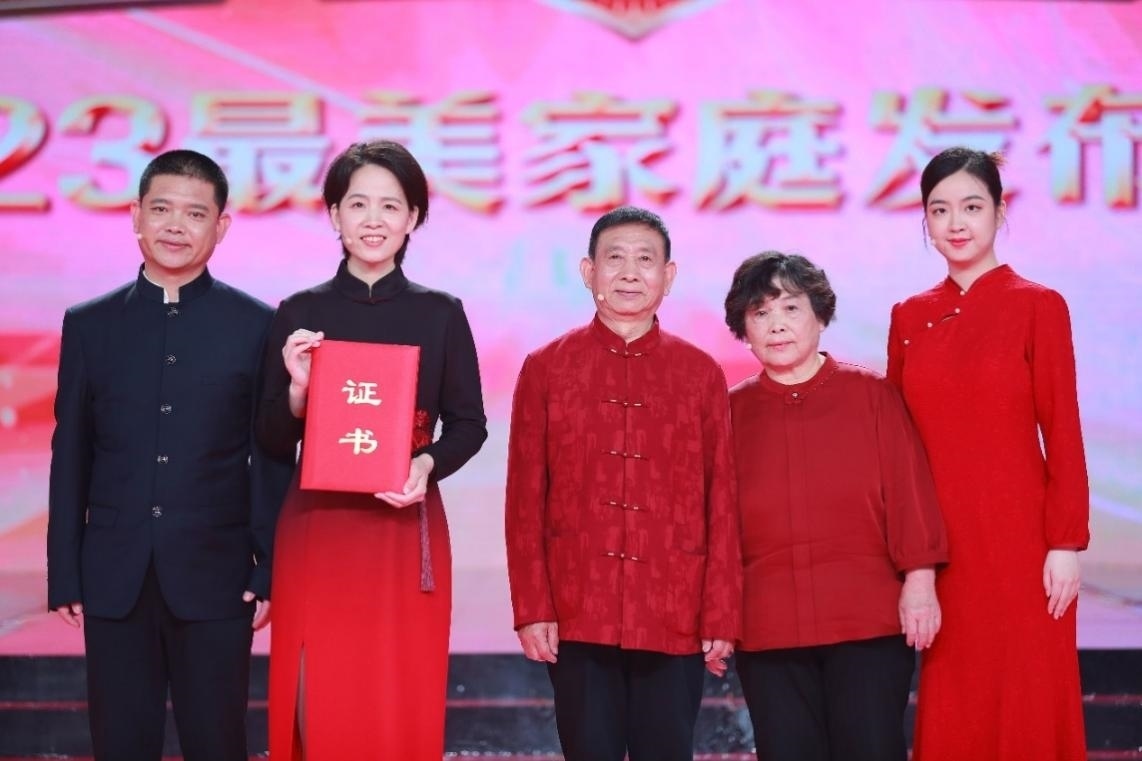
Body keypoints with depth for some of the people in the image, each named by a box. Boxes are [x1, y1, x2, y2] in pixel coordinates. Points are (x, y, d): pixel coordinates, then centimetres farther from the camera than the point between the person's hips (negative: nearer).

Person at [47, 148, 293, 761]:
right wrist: (64, 574, 4)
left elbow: (274, 457, 1)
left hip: (215, 578, -2)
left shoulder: (255, 325, 0)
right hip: (115, 579, 2)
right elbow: (70, 457, 7)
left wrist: (271, 572, -3)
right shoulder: (89, 324, 6)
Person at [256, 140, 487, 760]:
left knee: (402, 708, 3)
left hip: (407, 531, 0)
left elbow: (469, 424, 6)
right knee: (319, 709, 1)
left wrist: (427, 463, -13)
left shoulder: (441, 314, 3)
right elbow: (272, 442, 4)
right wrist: (298, 389, -14)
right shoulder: (299, 313, 3)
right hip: (317, 531, 0)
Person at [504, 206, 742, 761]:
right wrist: (531, 609, -4)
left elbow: (722, 503, 5)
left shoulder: (702, 374, 7)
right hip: (578, 618, 0)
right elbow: (525, 500, 3)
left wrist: (722, 615, 0)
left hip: (676, 621, 0)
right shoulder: (545, 369, 5)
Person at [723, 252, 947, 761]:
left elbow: (908, 490, 0)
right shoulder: (731, 412, 7)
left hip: (870, 620, -1)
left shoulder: (871, 393, 4)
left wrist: (919, 579, -7)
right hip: (767, 629, 2)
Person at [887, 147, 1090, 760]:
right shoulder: (910, 317, 9)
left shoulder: (1038, 306, -3)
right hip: (938, 544, 4)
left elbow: (1063, 435, -6)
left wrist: (1067, 544, -10)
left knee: (1026, 709, 2)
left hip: (1018, 538, -4)